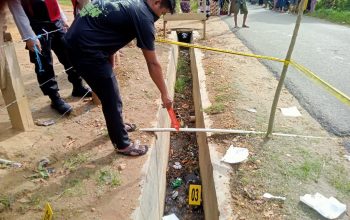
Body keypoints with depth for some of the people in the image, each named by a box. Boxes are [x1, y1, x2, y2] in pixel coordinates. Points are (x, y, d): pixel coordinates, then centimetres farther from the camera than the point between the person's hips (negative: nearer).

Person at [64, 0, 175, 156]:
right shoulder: (144, 17, -12)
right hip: (85, 48, -10)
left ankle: (116, 125, 44)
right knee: (112, 100, 2)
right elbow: (153, 63, -8)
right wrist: (164, 93, 2)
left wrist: (109, 66, 17)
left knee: (109, 93, 23)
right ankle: (122, 144, 20)